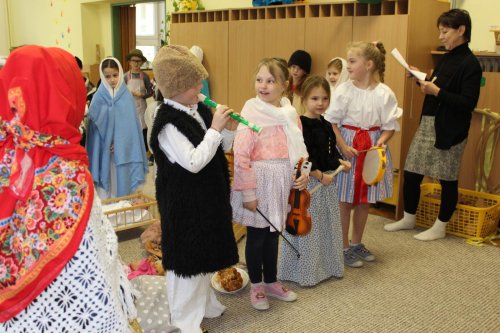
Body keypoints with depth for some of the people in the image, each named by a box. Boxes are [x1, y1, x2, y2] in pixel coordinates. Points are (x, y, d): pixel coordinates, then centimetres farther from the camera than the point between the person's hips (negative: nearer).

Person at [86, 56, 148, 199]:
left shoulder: (127, 96, 1)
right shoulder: (98, 97, 0)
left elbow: (130, 124, -1)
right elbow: (94, 124, -1)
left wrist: (120, 143, -11)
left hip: (123, 149, 1)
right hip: (104, 149, 0)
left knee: (122, 181, 5)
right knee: (106, 178, 2)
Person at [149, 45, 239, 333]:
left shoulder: (200, 111, 3)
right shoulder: (168, 123, -21)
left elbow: (220, 149, 12)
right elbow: (194, 162, -28)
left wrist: (229, 129, -7)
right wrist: (214, 129, -24)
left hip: (208, 193, 8)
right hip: (184, 201, -8)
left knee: (206, 251, 22)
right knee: (186, 255, 4)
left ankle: (204, 303, 42)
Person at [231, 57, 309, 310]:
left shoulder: (290, 113, 3)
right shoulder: (251, 112, -15)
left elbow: (299, 147, 13)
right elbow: (241, 156, -18)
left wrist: (304, 172, -3)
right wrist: (247, 192, -18)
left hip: (283, 183, 6)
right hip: (260, 182, -5)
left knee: (273, 233, 19)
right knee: (257, 235, 8)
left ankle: (271, 282, 36)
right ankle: (256, 286, 27)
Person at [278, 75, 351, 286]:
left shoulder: (326, 125, 10)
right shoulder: (301, 126, -17)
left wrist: (340, 162, 4)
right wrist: (320, 176, -19)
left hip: (327, 180, 9)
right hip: (308, 182, -9)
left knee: (327, 225, 18)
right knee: (307, 227, 1)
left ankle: (326, 266, 34)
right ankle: (305, 272, 16)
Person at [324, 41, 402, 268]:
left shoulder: (384, 94, -6)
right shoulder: (343, 91, -8)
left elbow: (390, 126, 0)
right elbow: (332, 122, -6)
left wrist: (381, 141, -18)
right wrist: (343, 146, -15)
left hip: (372, 147, 2)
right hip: (347, 144, -2)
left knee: (364, 199, 14)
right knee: (345, 200, 4)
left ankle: (356, 243, 32)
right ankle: (344, 247, 18)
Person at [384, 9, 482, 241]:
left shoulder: (470, 64, -13)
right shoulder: (445, 59, 12)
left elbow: (468, 103, -18)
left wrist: (436, 91, -23)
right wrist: (422, 79, 4)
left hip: (449, 130, -8)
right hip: (427, 124, 8)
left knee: (447, 179, 6)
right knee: (411, 173, 11)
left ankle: (440, 227, 20)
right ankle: (408, 219, 27)